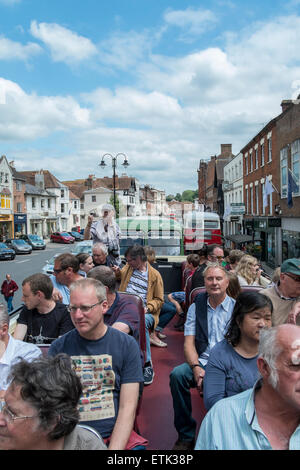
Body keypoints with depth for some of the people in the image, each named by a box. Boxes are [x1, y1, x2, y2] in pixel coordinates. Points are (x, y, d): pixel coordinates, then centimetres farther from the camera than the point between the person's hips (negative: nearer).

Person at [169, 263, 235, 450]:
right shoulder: (196, 307, 13)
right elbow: (189, 342, 7)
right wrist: (196, 367, -12)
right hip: (202, 363, 3)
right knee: (177, 374, -26)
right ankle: (186, 436, -9)